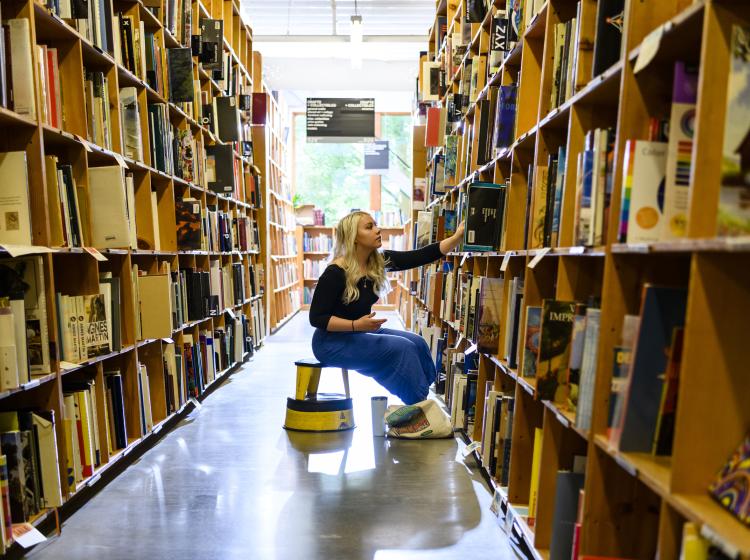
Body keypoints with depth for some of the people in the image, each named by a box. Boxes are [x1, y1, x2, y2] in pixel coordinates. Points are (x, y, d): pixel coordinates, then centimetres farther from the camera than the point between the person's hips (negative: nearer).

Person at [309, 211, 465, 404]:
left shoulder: (379, 261, -3)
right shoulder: (335, 273, -21)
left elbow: (421, 257, -7)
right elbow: (316, 318, -19)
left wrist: (457, 236, -16)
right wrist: (356, 325, -30)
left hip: (360, 332, 8)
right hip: (332, 341, -7)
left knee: (417, 343, -7)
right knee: (401, 348, -19)